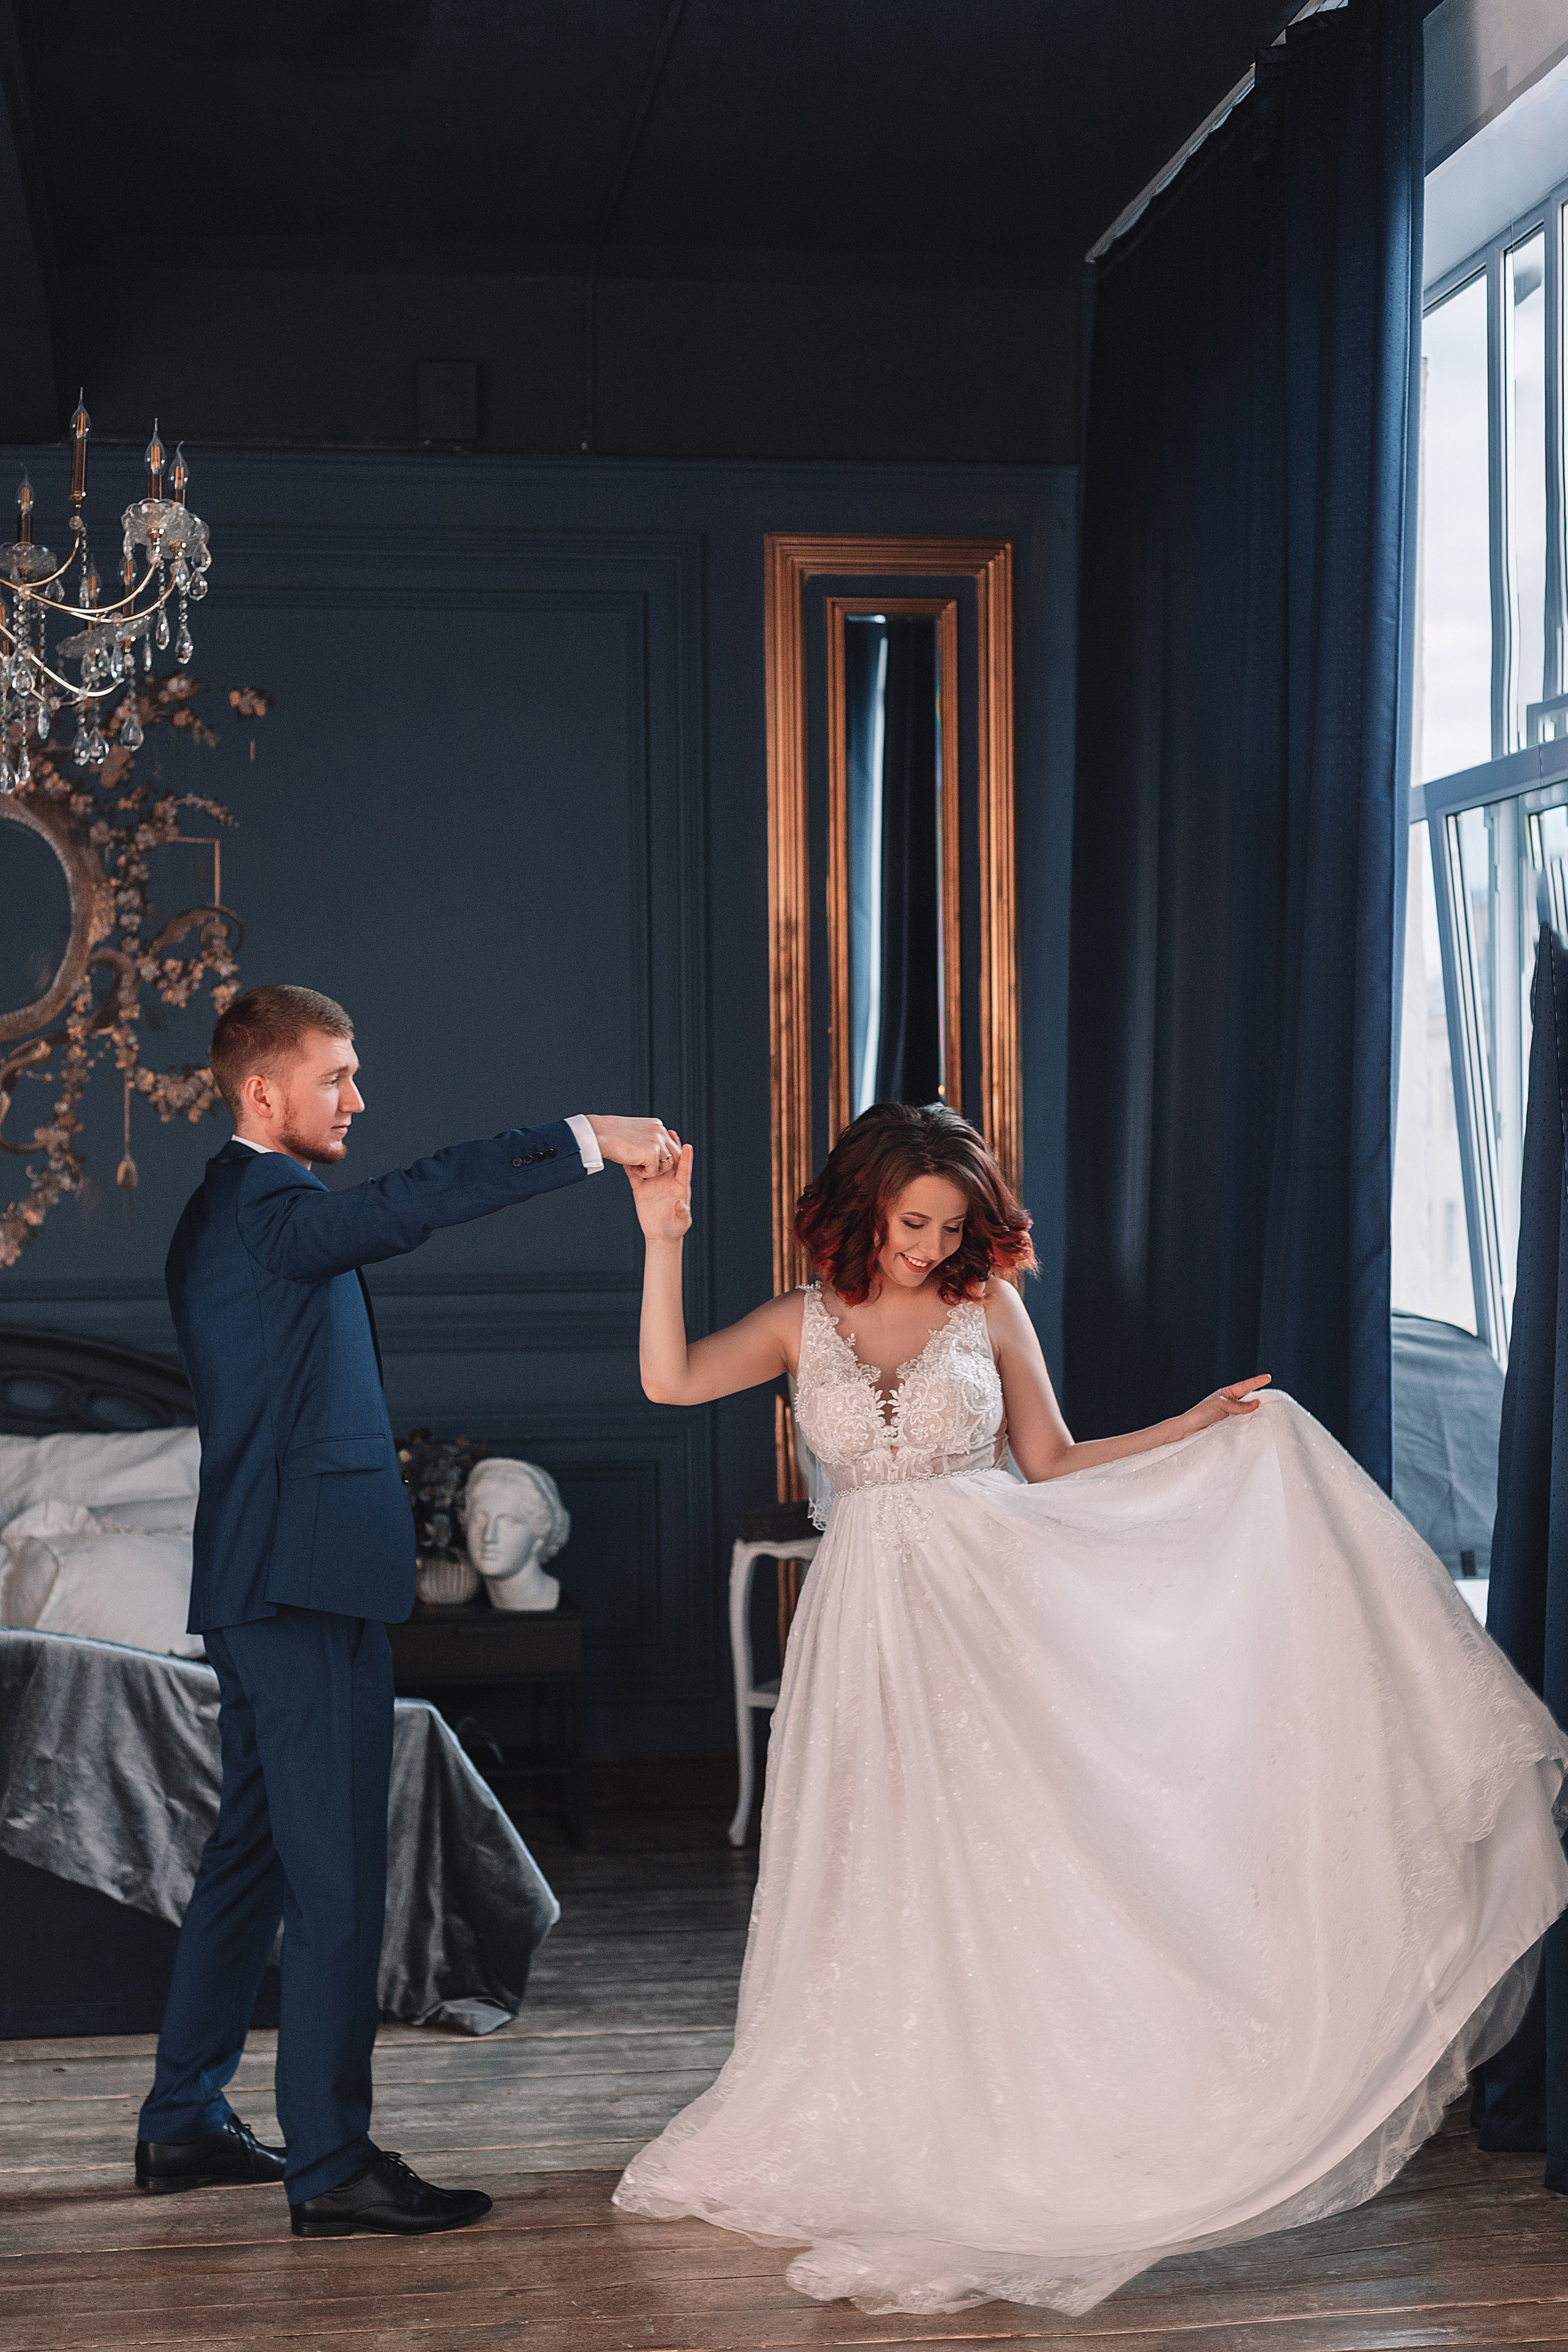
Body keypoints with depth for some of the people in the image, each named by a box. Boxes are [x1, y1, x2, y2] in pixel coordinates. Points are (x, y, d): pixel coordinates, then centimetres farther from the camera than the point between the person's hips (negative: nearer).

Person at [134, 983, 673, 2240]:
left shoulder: (229, 1213, 17)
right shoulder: (265, 1212, -15)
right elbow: (414, 1201, -33)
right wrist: (588, 1140, -34)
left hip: (260, 1586, 11)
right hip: (308, 1584, -11)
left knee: (254, 1851, 17)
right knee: (338, 1881, -6)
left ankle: (185, 2120, 26)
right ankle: (332, 2165, 0)